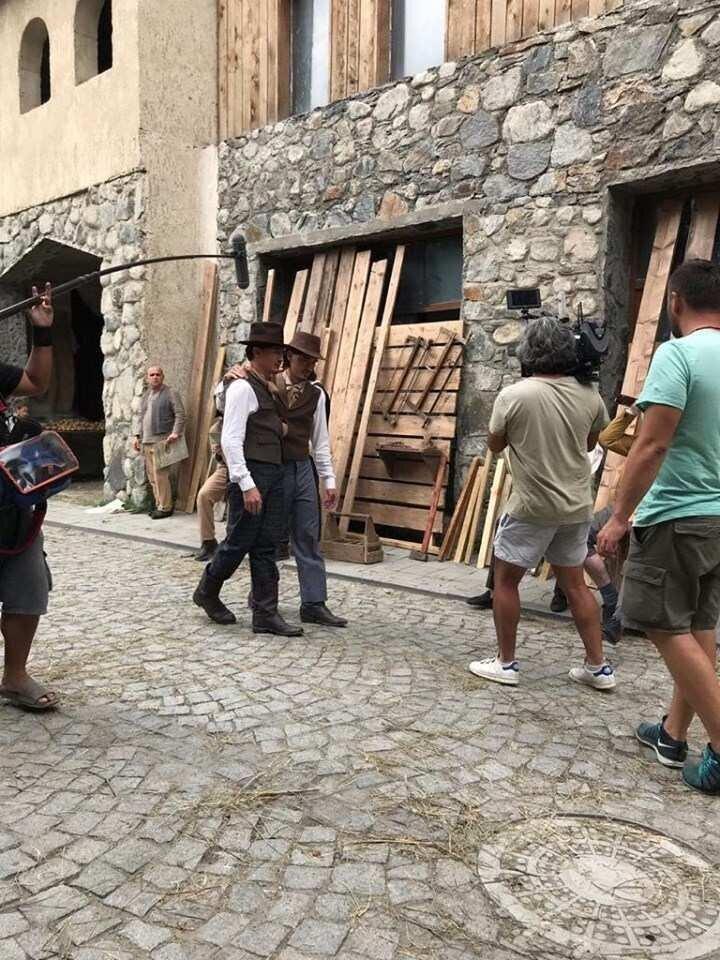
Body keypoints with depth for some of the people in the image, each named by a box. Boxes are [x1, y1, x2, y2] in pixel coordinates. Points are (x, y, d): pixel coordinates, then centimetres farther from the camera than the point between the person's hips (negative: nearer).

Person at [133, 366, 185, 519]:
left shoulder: (170, 393, -2)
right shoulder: (146, 395, 21)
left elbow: (180, 414, -10)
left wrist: (176, 433, -21)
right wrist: (138, 436, 20)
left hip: (162, 441, -8)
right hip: (146, 442, 8)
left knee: (160, 475, -11)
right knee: (152, 476, 8)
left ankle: (165, 507, -4)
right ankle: (159, 504, 17)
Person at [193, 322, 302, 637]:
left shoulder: (268, 389, 17)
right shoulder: (242, 388, -10)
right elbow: (231, 440, -17)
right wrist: (247, 485, -22)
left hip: (274, 475, 8)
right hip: (250, 474, -8)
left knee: (266, 547, 7)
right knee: (239, 542, 2)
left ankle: (265, 614, 11)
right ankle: (207, 592, 25)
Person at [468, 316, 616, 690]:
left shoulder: (513, 395, -14)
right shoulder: (589, 395, -1)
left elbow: (494, 445, 1)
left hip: (532, 506, -5)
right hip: (576, 506, 5)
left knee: (505, 579, 11)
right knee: (575, 583, 16)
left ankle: (505, 663, 17)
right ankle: (598, 667, 21)